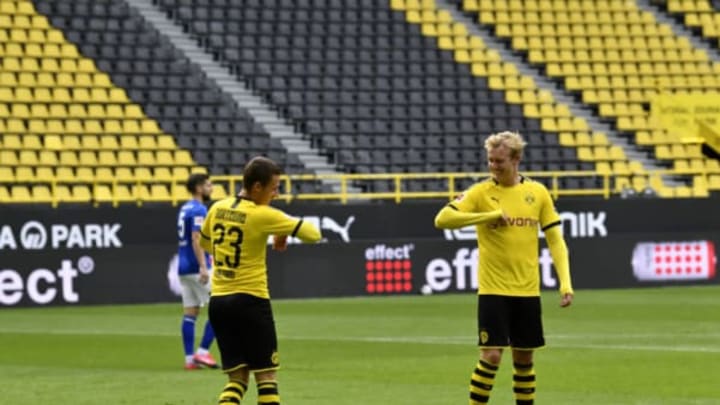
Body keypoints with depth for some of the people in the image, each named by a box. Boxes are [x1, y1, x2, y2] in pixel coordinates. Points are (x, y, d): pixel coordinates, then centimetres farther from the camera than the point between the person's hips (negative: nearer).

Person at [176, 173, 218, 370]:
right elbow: (196, 239, -21)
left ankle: (189, 358, 5)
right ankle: (203, 352, -6)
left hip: (184, 267, 9)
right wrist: (203, 267, -26)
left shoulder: (185, 208, 15)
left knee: (190, 313, 7)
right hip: (197, 268, -9)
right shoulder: (198, 210, -12)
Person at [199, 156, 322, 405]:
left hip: (218, 300, 6)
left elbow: (204, 242, 25)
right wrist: (286, 231, 6)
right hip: (250, 301, -6)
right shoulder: (263, 215, -13)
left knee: (237, 378, 9)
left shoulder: (218, 208, 6)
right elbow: (313, 234, -12)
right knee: (266, 375, 3)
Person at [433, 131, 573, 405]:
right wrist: (489, 215, -21)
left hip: (527, 290, 3)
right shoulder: (481, 192, -5)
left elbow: (555, 239, 7)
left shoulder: (537, 193, 4)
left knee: (524, 358, 8)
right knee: (491, 356, -9)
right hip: (493, 290, -3)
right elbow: (442, 219, -16)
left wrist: (565, 282, -3)